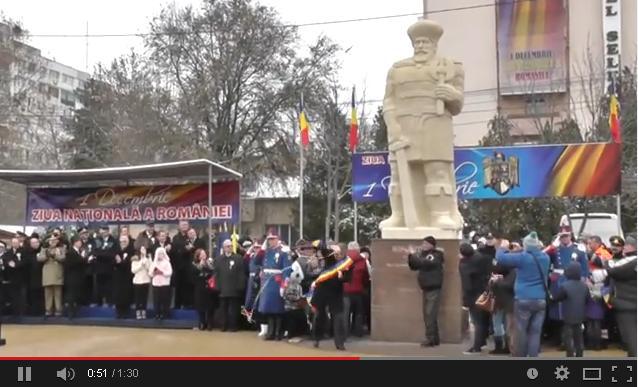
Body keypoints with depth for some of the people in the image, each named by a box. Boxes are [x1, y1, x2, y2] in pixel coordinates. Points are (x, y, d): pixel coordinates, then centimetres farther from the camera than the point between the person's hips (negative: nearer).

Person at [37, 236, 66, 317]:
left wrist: (54, 255, -14)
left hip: (58, 274, -2)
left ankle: (58, 310, -2)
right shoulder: (45, 250, 20)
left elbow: (63, 258, -4)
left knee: (58, 292, -4)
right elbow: (39, 258, 4)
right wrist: (47, 255, -11)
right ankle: (48, 310, 4)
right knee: (48, 292, 0)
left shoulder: (62, 249, 13)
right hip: (47, 274, 2)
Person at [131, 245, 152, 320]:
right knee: (138, 299, 0)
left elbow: (150, 269, 1)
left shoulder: (148, 259, 7)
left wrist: (145, 263, -10)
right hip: (137, 281, -2)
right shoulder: (135, 259, 1)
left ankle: (143, 314, 8)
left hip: (146, 280, 2)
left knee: (145, 298, 3)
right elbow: (133, 270, -6)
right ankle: (138, 314, 3)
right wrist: (141, 264, -11)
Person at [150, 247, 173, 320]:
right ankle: (157, 314, 10)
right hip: (155, 284, 3)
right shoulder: (153, 263, 13)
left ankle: (165, 314, 4)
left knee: (165, 300, -2)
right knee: (157, 300, 3)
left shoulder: (167, 262, 1)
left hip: (165, 284, -3)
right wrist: (154, 272, -10)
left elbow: (169, 273, -9)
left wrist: (162, 272, -18)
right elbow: (150, 273, 9)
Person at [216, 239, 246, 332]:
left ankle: (233, 326, 9)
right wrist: (217, 286, -4)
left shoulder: (238, 258, 2)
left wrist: (241, 286, -11)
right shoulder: (218, 259, 10)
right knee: (224, 309, 7)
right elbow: (216, 274, 4)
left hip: (234, 289, -2)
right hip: (223, 289, 2)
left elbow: (242, 273, -3)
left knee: (234, 309, 3)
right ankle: (224, 325, 14)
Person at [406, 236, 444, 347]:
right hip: (426, 289, 8)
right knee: (428, 315, 10)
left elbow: (424, 263, -26)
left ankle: (430, 339, -8)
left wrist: (414, 254, -18)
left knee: (430, 315, -10)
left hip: (434, 289, -8)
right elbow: (414, 267, 13)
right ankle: (435, 338, 16)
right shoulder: (424, 254, 12)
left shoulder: (436, 255, -10)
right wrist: (410, 255, -2)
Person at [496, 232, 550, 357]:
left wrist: (503, 247, 11)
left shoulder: (522, 257, -11)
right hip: (541, 300, 4)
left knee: (521, 331, 5)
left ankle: (520, 357, 10)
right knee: (535, 332, 5)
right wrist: (520, 251, 30)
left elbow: (500, 258, -7)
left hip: (524, 300, -4)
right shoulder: (545, 257, 6)